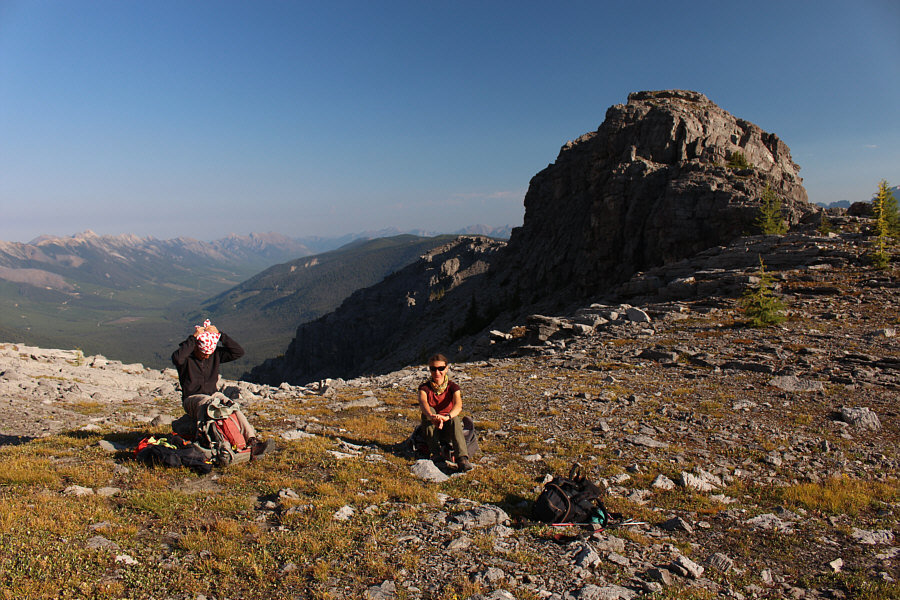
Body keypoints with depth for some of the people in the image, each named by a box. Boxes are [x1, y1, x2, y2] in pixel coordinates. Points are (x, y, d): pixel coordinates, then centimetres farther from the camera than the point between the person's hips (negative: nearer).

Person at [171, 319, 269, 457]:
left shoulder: (216, 354, 8)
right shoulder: (187, 357, -5)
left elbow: (238, 352, -2)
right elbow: (177, 358, -30)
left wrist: (219, 334, -9)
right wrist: (194, 337, -24)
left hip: (214, 394, 3)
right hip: (192, 398, -3)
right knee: (206, 402, -39)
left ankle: (252, 441, -41)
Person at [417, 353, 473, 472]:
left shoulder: (452, 387, -4)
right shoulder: (425, 387, -5)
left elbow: (458, 405, -26)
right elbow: (422, 402, -29)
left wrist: (447, 417, -49)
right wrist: (431, 416, -53)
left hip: (448, 428, -1)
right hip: (430, 430, 1)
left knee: (455, 419, -32)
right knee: (429, 410, -27)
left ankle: (462, 459, -49)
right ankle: (436, 453, -31)